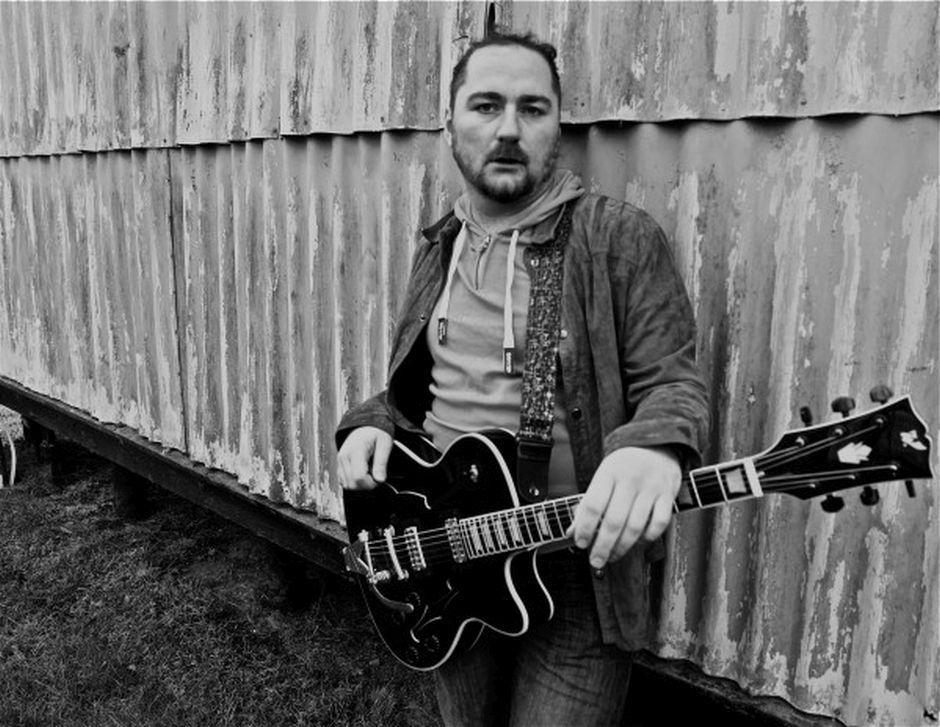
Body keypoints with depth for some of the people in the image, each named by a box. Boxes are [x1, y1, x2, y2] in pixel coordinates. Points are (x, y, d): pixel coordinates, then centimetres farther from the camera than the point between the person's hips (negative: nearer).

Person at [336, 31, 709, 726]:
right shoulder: (439, 249, 10)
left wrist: (655, 447, -34)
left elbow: (672, 381, -11)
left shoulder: (619, 237, -9)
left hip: (576, 562, -5)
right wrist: (371, 425, -3)